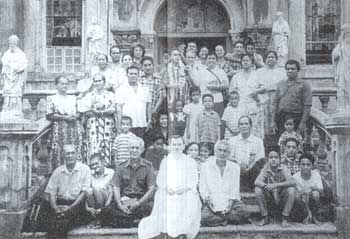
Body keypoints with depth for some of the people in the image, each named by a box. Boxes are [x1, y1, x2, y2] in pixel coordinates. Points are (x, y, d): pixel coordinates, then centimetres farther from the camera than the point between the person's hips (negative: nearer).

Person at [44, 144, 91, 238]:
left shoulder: (84, 169, 2)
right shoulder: (58, 171, 14)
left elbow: (84, 192, -3)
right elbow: (51, 192, 11)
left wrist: (70, 207, -12)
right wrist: (55, 207, -7)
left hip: (77, 205, -3)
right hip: (60, 205, 3)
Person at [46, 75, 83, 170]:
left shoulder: (73, 98, 20)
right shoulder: (51, 98, 9)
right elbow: (49, 115, -1)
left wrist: (75, 116, -5)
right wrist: (64, 117, -11)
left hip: (74, 128, 3)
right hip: (59, 129, -3)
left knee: (76, 154, -5)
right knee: (59, 154, -10)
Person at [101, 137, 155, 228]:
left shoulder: (147, 167, 5)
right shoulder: (122, 167, 11)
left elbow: (151, 190, -1)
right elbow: (116, 189, 4)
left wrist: (138, 203, -14)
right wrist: (120, 205, -13)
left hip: (142, 200, -2)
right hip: (124, 200, 2)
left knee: (149, 207, -36)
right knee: (106, 210, -25)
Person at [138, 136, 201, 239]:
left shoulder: (190, 162, 10)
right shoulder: (165, 161, 14)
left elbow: (194, 180, 5)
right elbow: (160, 179, 11)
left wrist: (185, 188, -13)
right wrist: (166, 187, -9)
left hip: (186, 193, -1)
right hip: (167, 194, 1)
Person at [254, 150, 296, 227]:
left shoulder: (283, 168, -13)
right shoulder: (265, 169, -8)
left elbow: (292, 182, -29)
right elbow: (257, 181, -22)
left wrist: (276, 185, -40)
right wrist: (266, 186, -43)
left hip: (283, 200, -1)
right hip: (270, 201, 1)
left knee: (291, 189, -28)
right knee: (258, 189, -22)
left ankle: (285, 219, -16)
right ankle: (265, 218, -7)